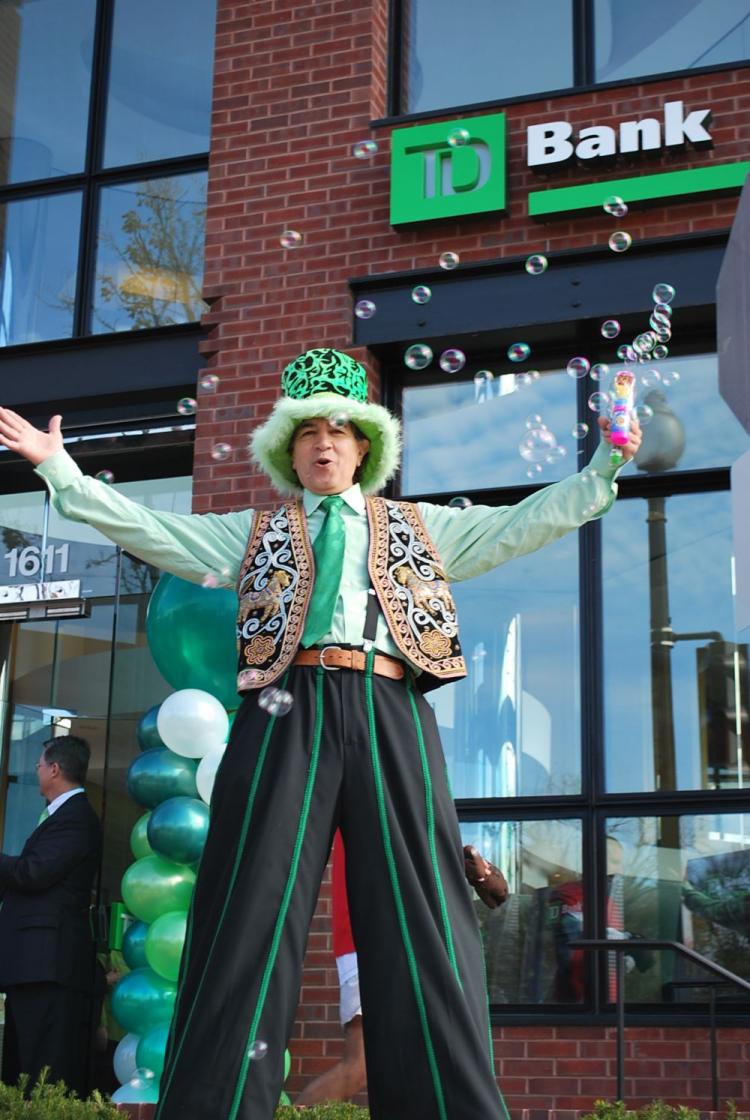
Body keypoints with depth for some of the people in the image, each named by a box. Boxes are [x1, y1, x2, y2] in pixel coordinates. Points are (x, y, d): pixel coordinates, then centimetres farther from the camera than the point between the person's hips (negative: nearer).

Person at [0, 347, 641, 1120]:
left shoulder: (421, 529, 23)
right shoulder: (252, 533, 21)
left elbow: (522, 524, 18)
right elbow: (146, 529, 16)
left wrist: (604, 469, 8)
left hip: (390, 719, 0)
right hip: (285, 719, 0)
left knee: (419, 926, -4)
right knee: (250, 921, -4)